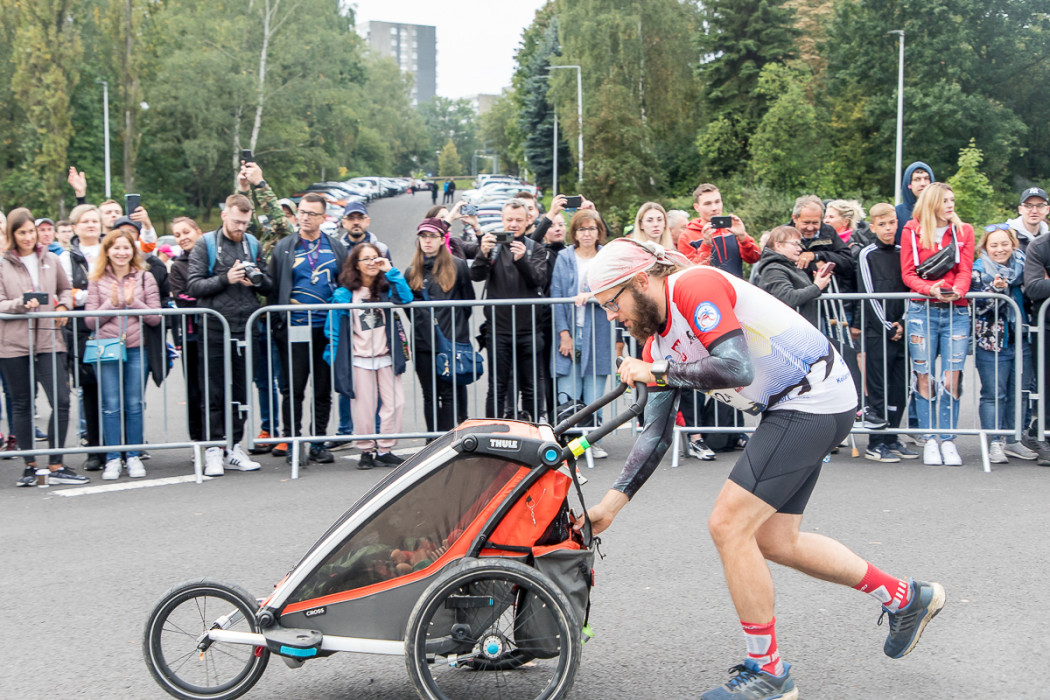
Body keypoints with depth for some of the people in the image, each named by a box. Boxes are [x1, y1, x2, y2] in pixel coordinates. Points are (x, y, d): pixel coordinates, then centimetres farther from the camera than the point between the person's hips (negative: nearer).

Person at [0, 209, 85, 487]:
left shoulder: (50, 260, 11)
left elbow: (65, 289, 25)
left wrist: (63, 306, 5)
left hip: (49, 340, 2)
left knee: (61, 401, -8)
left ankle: (56, 466, 1)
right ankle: (30, 465, 17)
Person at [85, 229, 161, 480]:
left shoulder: (145, 278, 6)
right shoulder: (97, 281, 6)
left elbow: (155, 317, 1)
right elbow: (91, 320, 3)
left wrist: (133, 302, -12)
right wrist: (112, 303, -11)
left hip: (136, 348, 0)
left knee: (134, 404, 4)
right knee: (111, 405, 0)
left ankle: (134, 457, 13)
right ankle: (112, 459, 7)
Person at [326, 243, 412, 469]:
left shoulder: (385, 288, 5)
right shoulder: (344, 294, -1)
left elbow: (406, 298, -14)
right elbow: (334, 329, 3)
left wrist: (390, 270, -13)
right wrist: (334, 358, 0)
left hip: (387, 357, 2)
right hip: (360, 359, -2)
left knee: (395, 403, -4)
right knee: (365, 407, 0)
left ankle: (384, 449, 8)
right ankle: (366, 451, 15)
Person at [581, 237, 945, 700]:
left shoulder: (695, 286, -17)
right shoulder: (658, 344, 10)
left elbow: (737, 368, -28)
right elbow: (656, 434, 10)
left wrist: (658, 374, -19)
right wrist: (609, 505, 4)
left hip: (815, 398, -10)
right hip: (789, 408, 10)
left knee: (728, 525, -11)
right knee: (774, 541, 14)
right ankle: (907, 599, 30)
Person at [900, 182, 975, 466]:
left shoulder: (963, 231, 13)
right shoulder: (912, 231, 8)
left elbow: (965, 271, 7)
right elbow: (907, 273, 3)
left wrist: (956, 290, -15)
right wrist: (930, 289, -15)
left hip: (956, 311, 1)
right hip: (922, 310, -1)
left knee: (952, 378, -5)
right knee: (925, 377, -3)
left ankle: (948, 440, 3)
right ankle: (930, 440, 5)